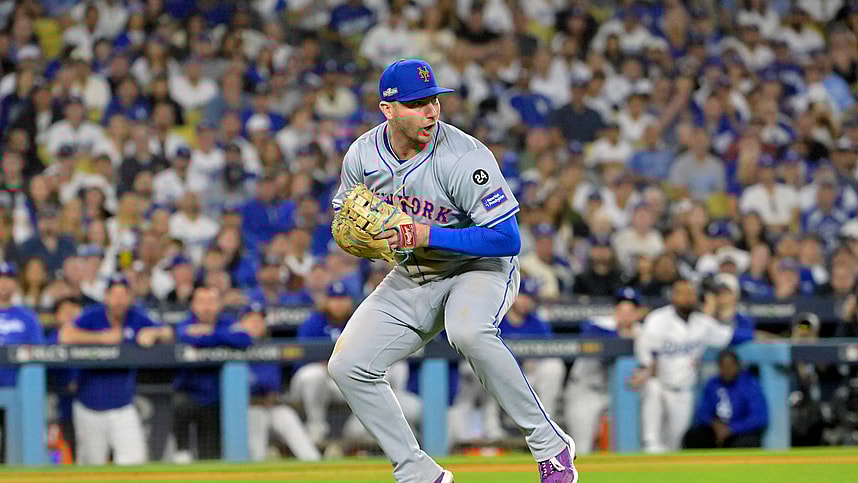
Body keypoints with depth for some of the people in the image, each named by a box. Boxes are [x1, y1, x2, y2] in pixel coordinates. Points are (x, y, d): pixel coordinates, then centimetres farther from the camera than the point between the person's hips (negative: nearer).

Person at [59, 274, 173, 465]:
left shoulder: (137, 318, 1)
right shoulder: (93, 316, -9)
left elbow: (168, 334, 4)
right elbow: (66, 336, -24)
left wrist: (153, 333, -18)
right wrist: (102, 337, -24)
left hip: (123, 408, 2)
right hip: (90, 408, -2)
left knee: (135, 460, -12)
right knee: (92, 468, 5)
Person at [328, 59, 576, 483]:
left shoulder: (465, 157, -26)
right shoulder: (363, 155, -9)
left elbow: (508, 239, -27)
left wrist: (429, 235, -33)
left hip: (480, 269, -6)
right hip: (410, 280, 6)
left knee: (468, 331, -38)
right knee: (347, 366, -6)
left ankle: (548, 443, -25)